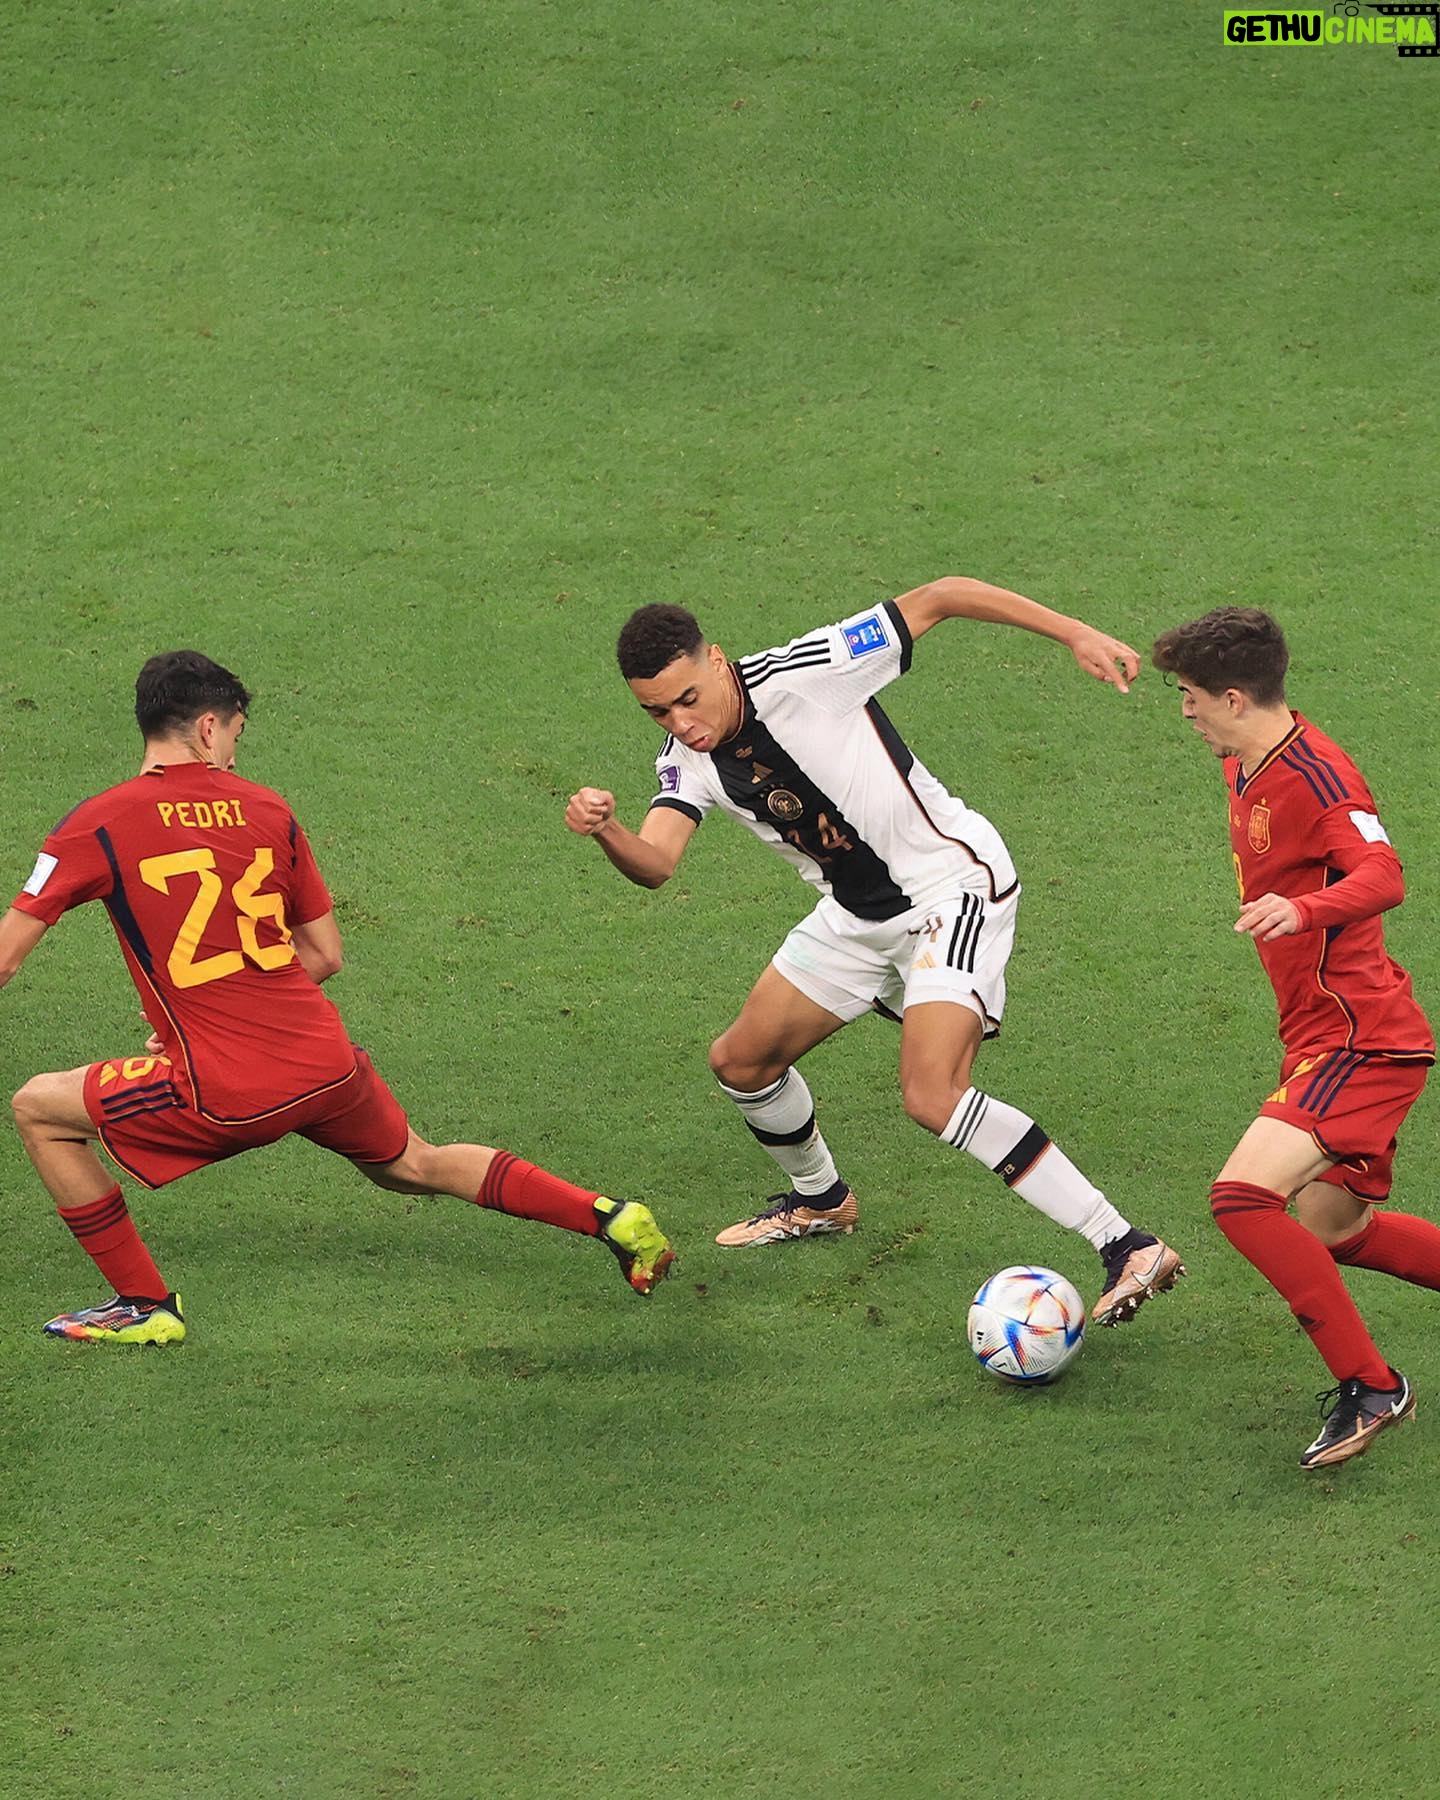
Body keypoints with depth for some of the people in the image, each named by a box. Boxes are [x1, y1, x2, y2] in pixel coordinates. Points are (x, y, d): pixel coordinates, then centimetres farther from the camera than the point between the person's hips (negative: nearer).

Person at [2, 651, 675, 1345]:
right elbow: (325, 954, 14)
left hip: (229, 1097, -5)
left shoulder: (98, 824, -4)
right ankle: (612, 1218, 27)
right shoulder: (267, 810, 8)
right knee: (414, 1165, 30)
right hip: (329, 1065, 5)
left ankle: (145, 1306, 15)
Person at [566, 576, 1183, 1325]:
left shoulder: (800, 674, -24)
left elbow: (938, 598, -21)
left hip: (953, 884, -8)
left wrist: (1077, 634, -24)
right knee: (740, 1062, 16)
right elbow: (654, 863, -21)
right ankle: (819, 1199, 47)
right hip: (857, 915, 8)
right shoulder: (687, 759, -5)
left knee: (933, 1098, -24)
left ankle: (1127, 1248, -24)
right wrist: (604, 830, -45)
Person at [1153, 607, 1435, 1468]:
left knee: (1245, 1196, -23)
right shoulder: (1244, 769, 11)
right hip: (1323, 1034, 11)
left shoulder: (1316, 776, -20)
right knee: (1333, 1229, 18)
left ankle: (1369, 1387, -16)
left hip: (1362, 1041, -11)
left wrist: (1304, 909, -53)